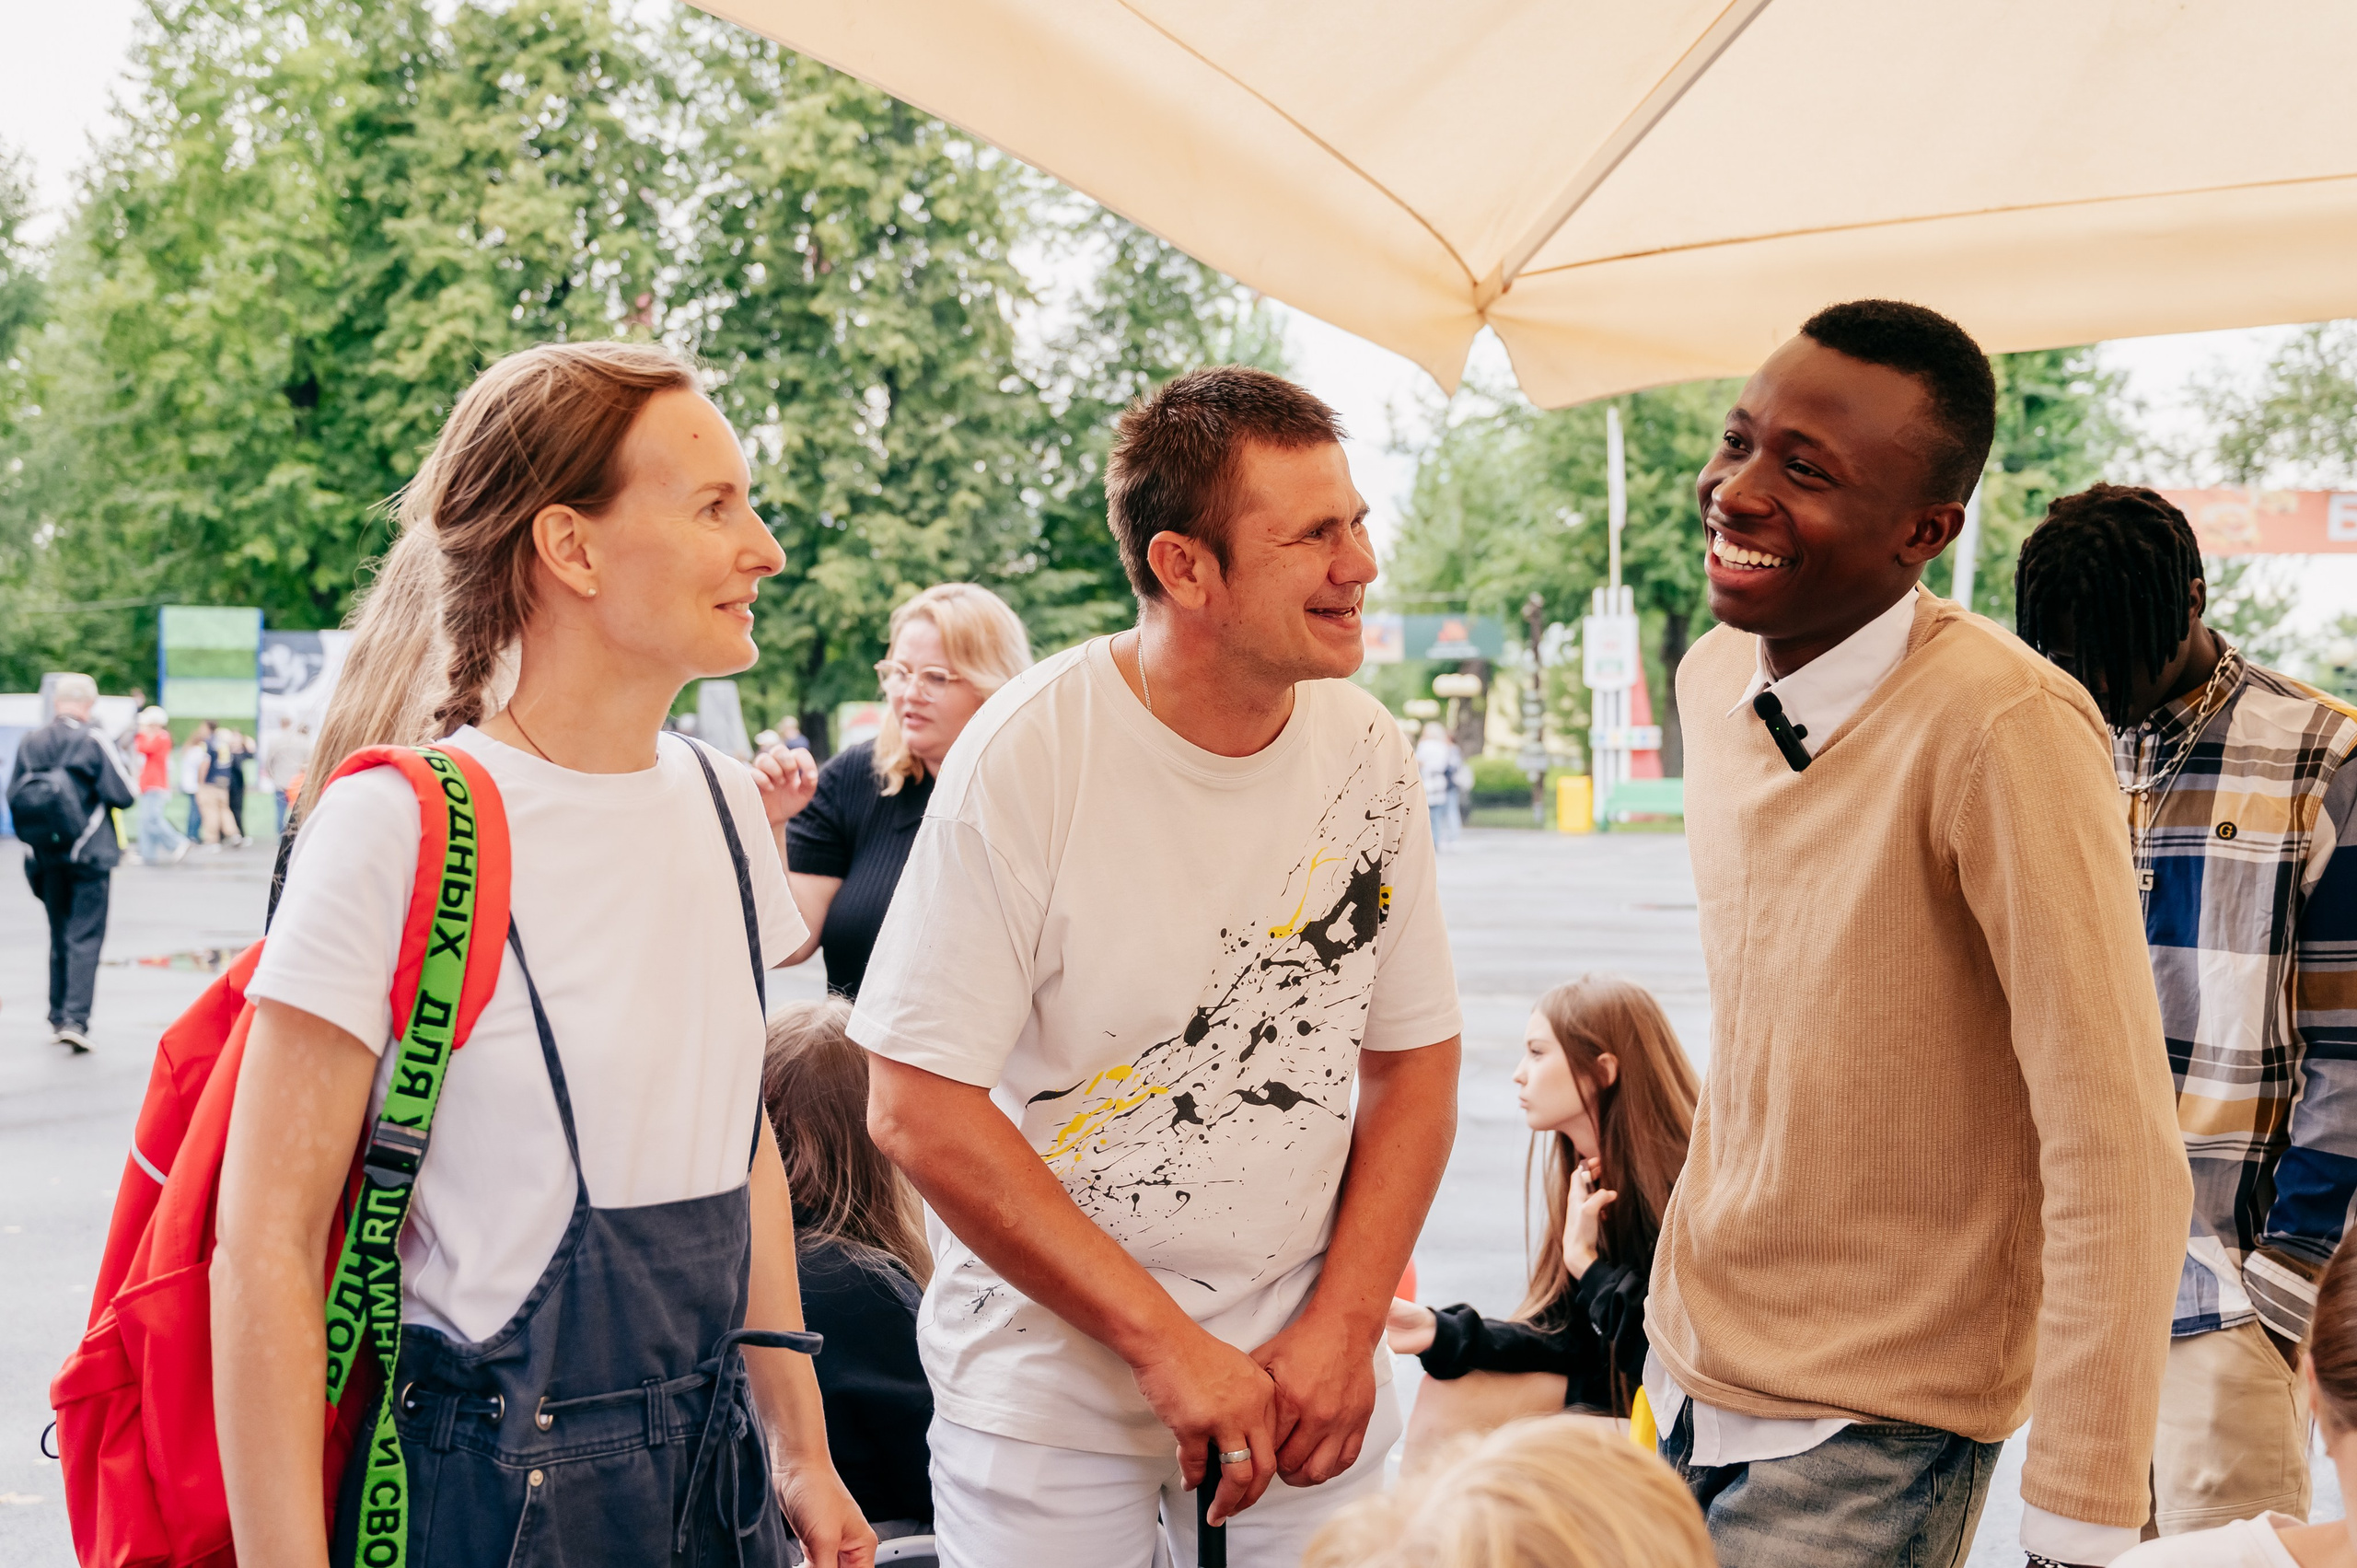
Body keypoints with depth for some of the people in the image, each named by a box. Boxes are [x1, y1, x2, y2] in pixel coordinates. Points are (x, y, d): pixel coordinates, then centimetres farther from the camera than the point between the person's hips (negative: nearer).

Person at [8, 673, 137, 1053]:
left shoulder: (29, 743, 4)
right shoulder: (93, 740, -11)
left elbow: (12, 797, 6)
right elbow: (123, 794, -13)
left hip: (46, 858, 5)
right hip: (89, 854, -5)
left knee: (59, 936, 16)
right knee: (85, 938, -3)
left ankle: (58, 1019, 19)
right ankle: (75, 1019, -14)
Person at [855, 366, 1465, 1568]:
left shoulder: (1368, 757, -3)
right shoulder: (1027, 756, -16)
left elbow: (1412, 1061, 5)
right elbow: (919, 1108, -17)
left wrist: (1345, 1325, -7)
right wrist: (1166, 1343, -18)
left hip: (1307, 1372, 4)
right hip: (1046, 1385, -3)